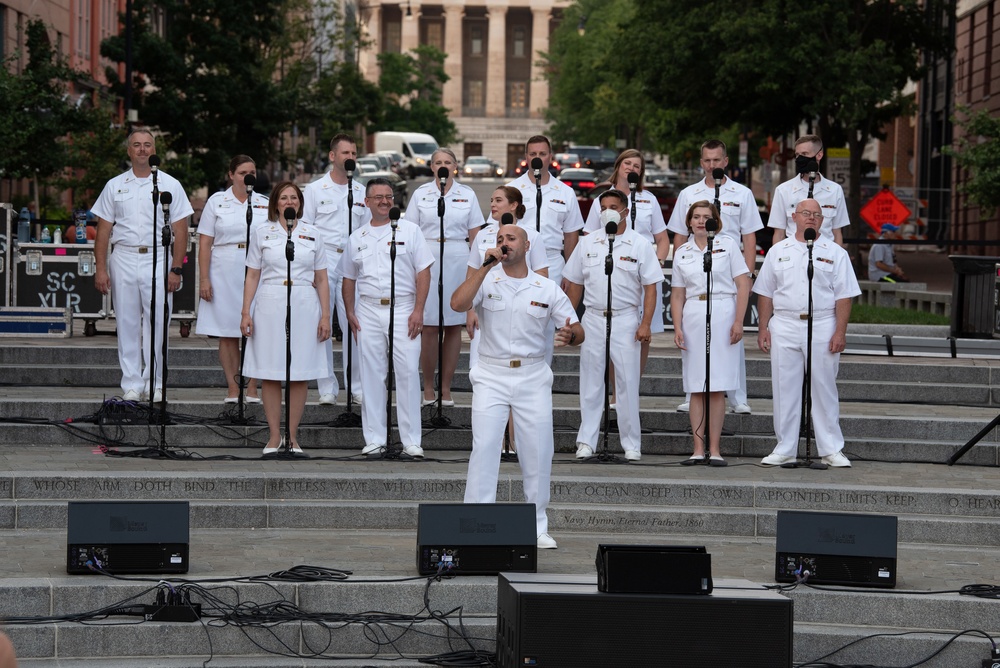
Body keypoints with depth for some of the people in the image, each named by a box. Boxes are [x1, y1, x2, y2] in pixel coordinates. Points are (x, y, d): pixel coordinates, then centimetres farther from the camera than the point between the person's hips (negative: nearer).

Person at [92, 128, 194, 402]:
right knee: (127, 324, 3)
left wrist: (176, 270, -5)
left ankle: (155, 384, 6)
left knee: (157, 324, -2)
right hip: (124, 259, 2)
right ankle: (131, 385, 8)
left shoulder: (170, 185, 6)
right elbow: (103, 231, 9)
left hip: (158, 259, -1)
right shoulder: (115, 186, 10)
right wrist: (100, 269, 0)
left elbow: (180, 232, 3)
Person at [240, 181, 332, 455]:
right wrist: (246, 312, -2)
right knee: (270, 374, 0)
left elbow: (321, 279, 10)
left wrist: (325, 315, 3)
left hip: (304, 307, 1)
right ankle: (274, 435, 8)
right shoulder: (261, 233, 7)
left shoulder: (313, 235, 10)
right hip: (269, 306, -1)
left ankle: (292, 436, 8)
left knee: (301, 374, 0)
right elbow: (252, 276, 7)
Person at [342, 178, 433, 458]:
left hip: (402, 309, -3)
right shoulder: (357, 238, 13)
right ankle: (374, 439, 9)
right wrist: (349, 312, 9)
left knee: (408, 373, -6)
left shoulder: (409, 231, 3)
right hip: (368, 311, 3)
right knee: (371, 375, 3)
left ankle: (411, 440, -2)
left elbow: (423, 272, -1)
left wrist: (418, 310, -9)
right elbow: (349, 278, 20)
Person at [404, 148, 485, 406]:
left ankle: (446, 388, 10)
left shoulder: (467, 194, 8)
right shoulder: (421, 193, 6)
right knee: (429, 326, -3)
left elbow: (475, 234, 9)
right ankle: (428, 388, 6)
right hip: (427, 260, -1)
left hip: (458, 261, 1)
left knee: (454, 326, 3)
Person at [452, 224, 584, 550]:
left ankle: (538, 528, 13)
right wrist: (486, 266, -17)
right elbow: (458, 303, -17)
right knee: (484, 448, -10)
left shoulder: (548, 289, 5)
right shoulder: (486, 281, 2)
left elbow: (578, 331, 4)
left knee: (538, 452, 2)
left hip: (532, 376, 1)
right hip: (492, 376, -1)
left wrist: (570, 335, -21)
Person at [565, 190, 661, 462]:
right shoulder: (587, 243, 9)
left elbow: (650, 288, -1)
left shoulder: (640, 245, 1)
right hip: (593, 318, 3)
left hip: (625, 319, -2)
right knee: (591, 381, 5)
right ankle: (586, 441, 11)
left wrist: (645, 324, -10)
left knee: (627, 381, -1)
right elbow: (575, 285, 14)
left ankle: (632, 444, 6)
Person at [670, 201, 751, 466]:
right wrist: (677, 328, 2)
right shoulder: (682, 253, 13)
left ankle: (715, 449, 0)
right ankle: (698, 449, 5)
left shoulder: (727, 245, 5)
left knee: (717, 387, -3)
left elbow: (743, 285, 0)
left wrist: (738, 322, -8)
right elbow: (677, 295, 13)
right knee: (696, 388, 2)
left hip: (722, 315, -3)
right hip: (693, 317, 3)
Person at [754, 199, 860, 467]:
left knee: (824, 389, 2)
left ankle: (831, 450, 8)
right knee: (785, 389, 3)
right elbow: (765, 293, 11)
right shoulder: (778, 251, 11)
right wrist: (763, 328, 3)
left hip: (823, 327, -2)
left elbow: (844, 296, 1)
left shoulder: (835, 253, 6)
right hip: (784, 327, 2)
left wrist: (840, 332, -7)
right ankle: (784, 449, 10)